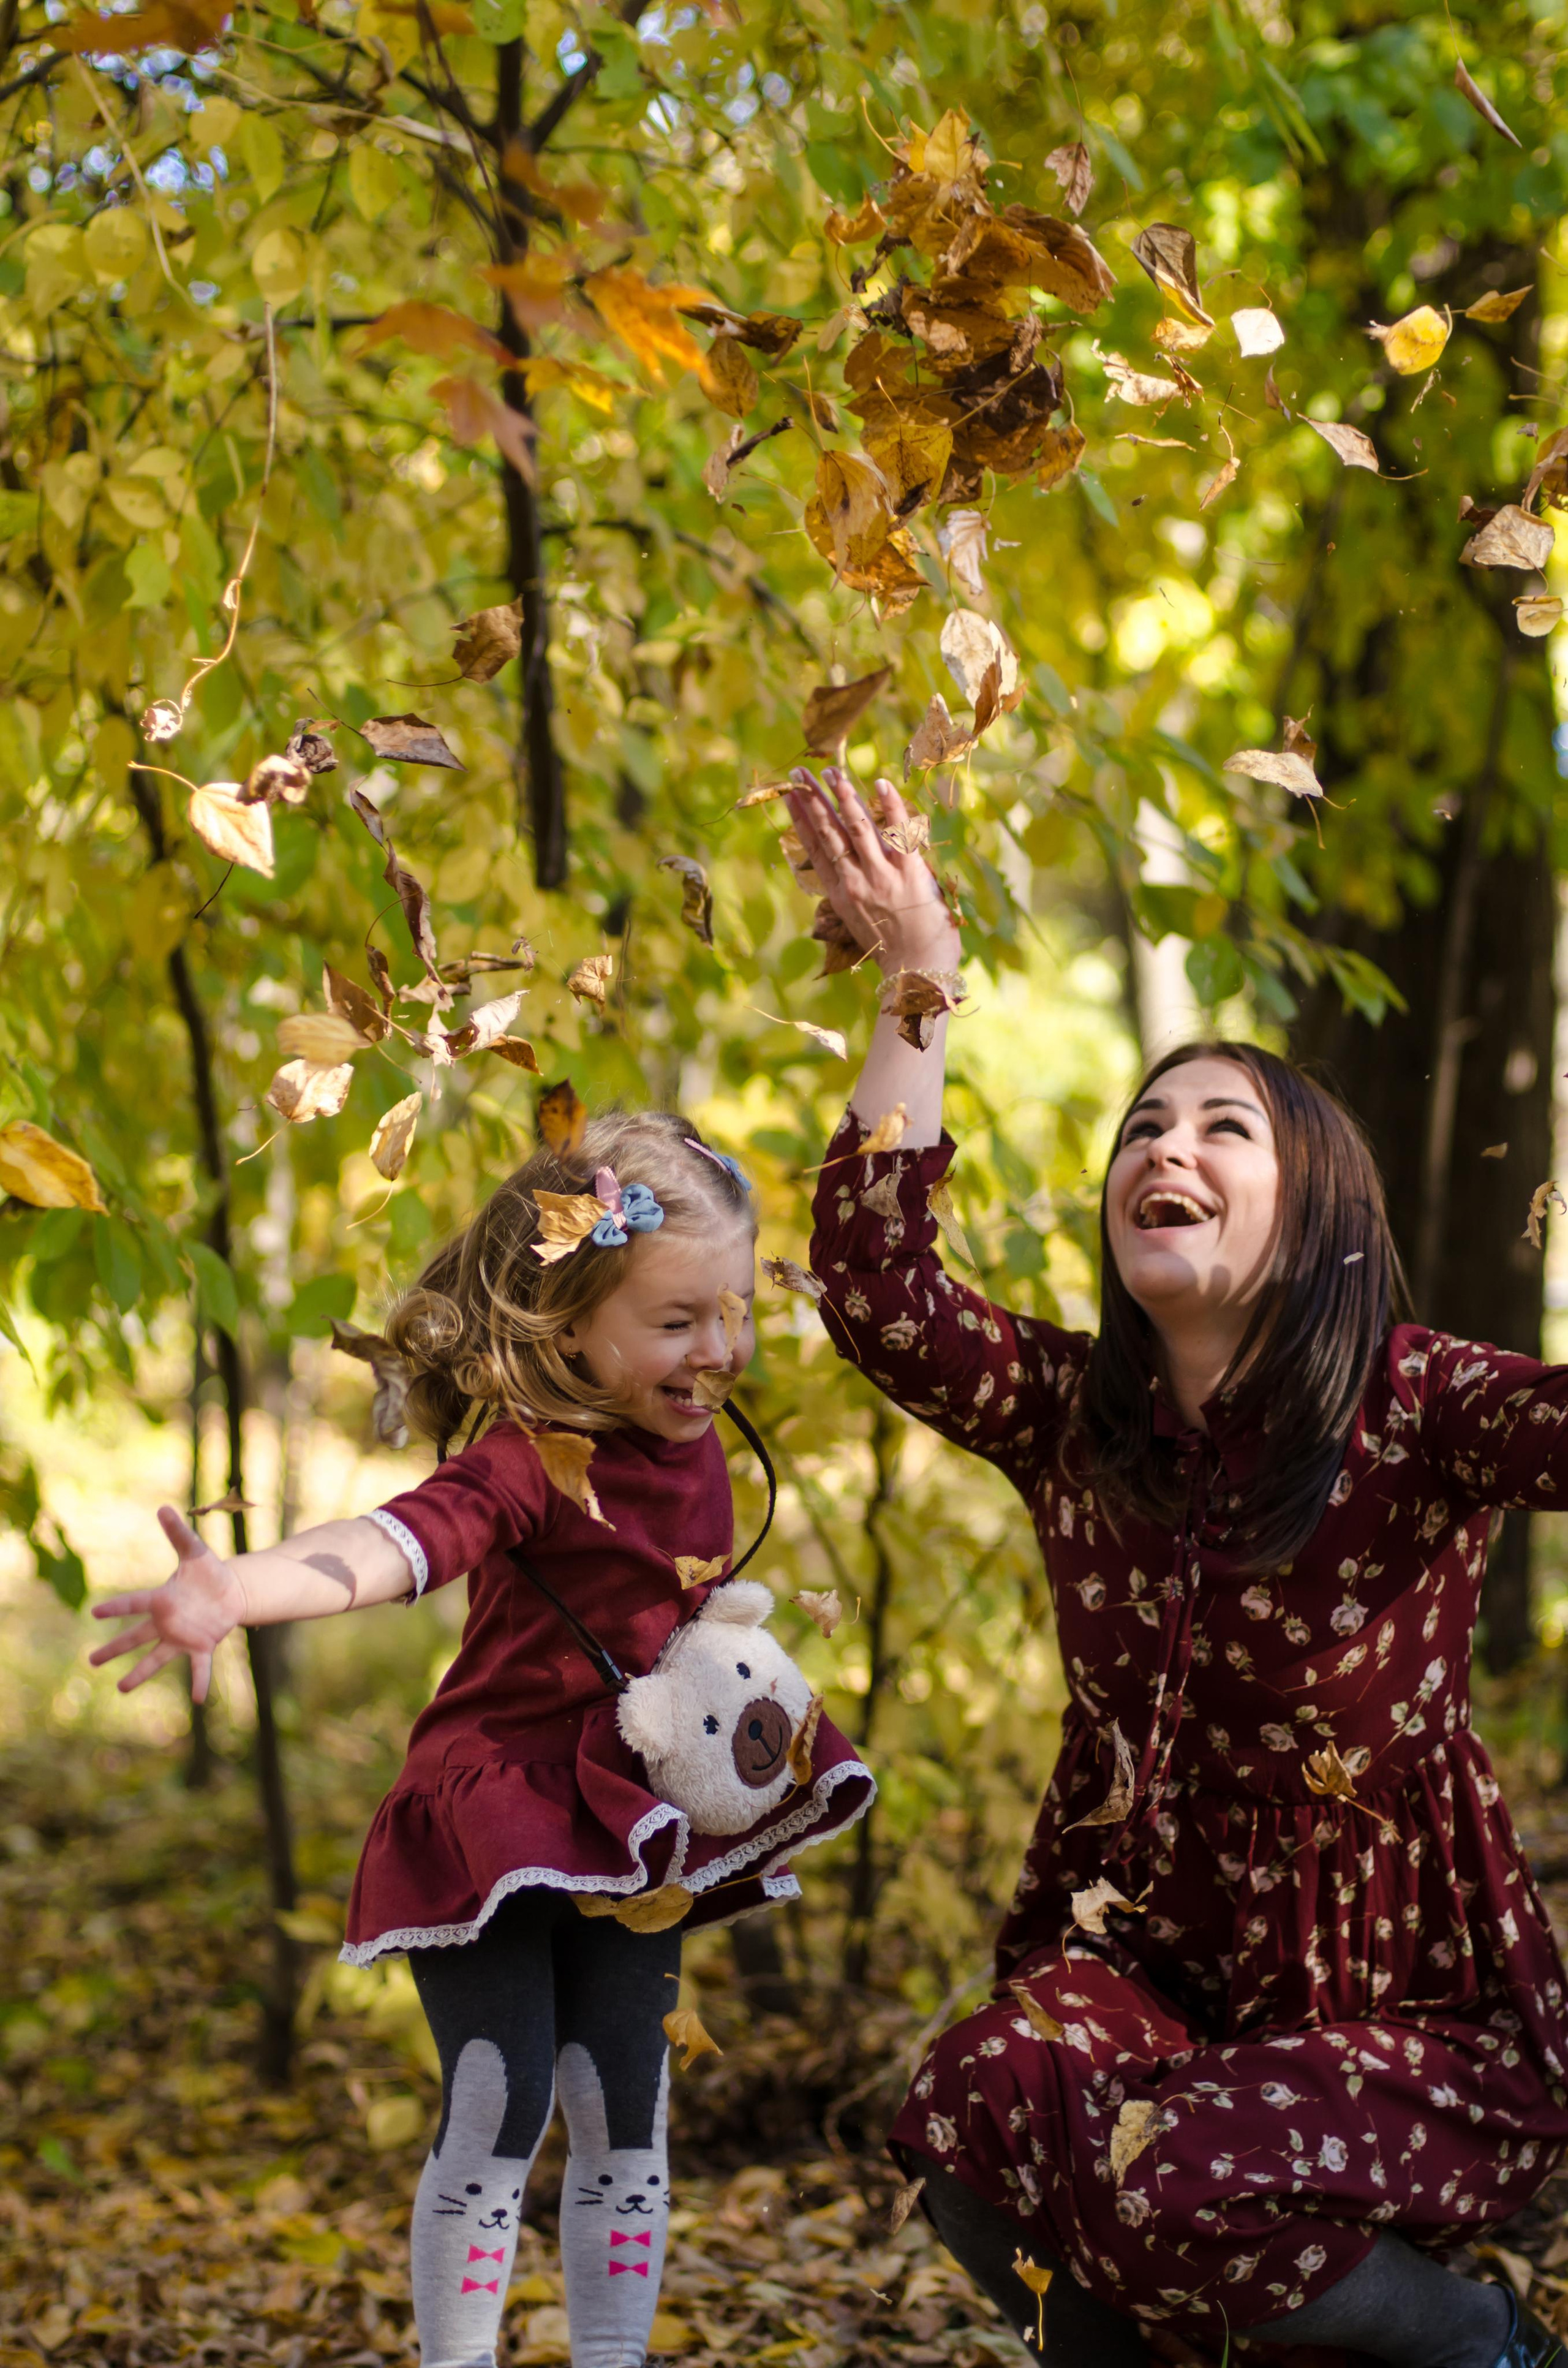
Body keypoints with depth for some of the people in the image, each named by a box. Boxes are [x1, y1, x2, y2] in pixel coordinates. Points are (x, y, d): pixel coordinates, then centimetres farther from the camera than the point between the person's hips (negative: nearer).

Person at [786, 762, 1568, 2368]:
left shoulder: (1417, 1412, -10)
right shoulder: (1068, 1413, 2)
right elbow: (876, 1288, -13)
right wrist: (915, 976, -15)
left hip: (1417, 2010, -3)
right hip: (1144, 1965, 3)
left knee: (1183, 2189, -30)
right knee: (976, 2109, -28)